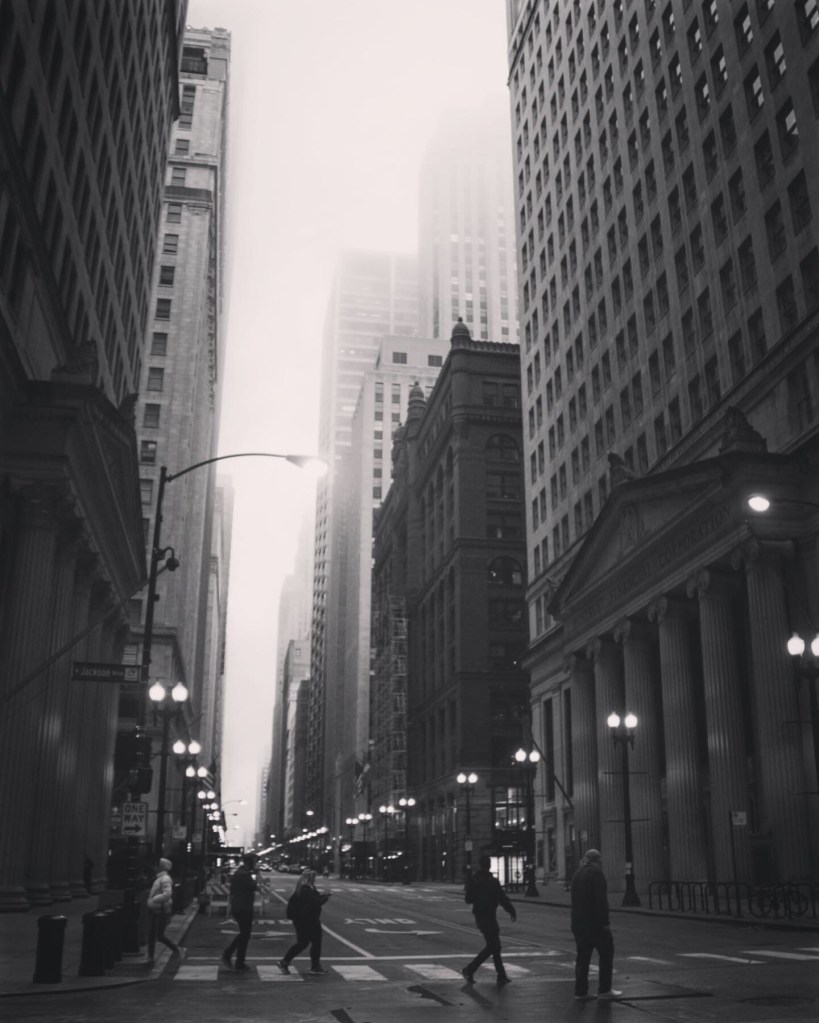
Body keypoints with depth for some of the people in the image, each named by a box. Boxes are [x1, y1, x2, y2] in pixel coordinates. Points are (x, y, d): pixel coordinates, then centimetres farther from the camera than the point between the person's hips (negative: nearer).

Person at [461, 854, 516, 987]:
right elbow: (502, 898, -14)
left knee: (494, 945, 14)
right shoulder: (492, 881, -16)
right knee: (492, 946, -1)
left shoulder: (473, 880, 4)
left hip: (478, 916, 8)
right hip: (489, 917, -8)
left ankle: (502, 977, 17)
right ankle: (470, 970, -6)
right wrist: (512, 912, -3)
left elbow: (468, 899, 11)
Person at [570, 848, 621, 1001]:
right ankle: (604, 990, 6)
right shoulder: (596, 872, -10)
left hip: (578, 921, 7)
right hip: (595, 921, -7)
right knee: (606, 953, 6)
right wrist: (605, 922, -17)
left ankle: (580, 992, 9)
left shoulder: (577, 874, 15)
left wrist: (577, 918, 18)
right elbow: (601, 899, -17)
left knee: (582, 957, 10)